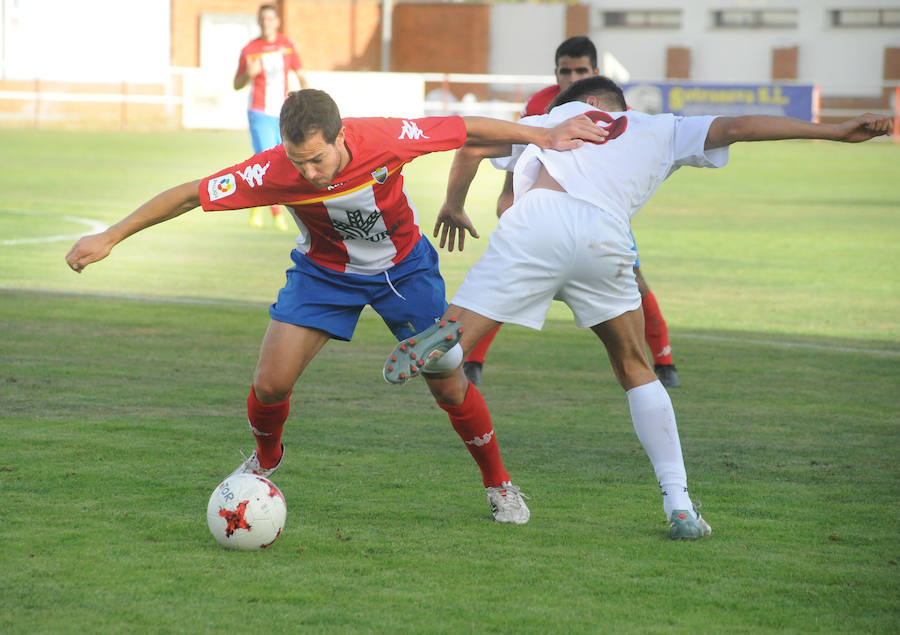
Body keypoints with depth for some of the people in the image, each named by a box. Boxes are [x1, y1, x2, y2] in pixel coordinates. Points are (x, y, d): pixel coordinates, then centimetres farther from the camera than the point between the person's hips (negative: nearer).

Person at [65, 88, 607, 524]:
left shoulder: (385, 140, -35)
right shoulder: (273, 172, -33)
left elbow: (467, 129, -19)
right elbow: (191, 195, -25)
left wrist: (544, 136, -14)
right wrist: (109, 238, -25)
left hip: (404, 266, -1)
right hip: (324, 270, 1)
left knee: (450, 387, -3)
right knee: (270, 384, -10)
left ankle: (499, 483, 22)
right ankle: (266, 459, 25)